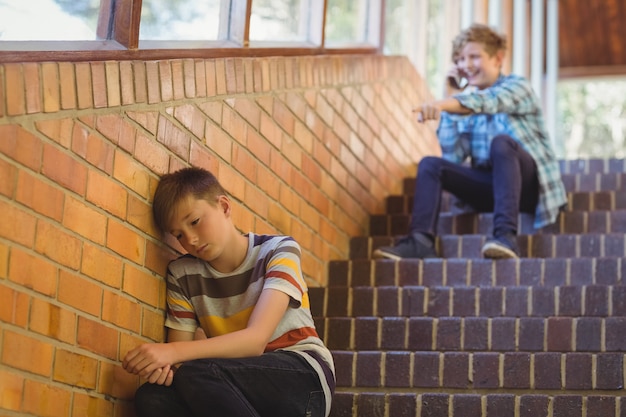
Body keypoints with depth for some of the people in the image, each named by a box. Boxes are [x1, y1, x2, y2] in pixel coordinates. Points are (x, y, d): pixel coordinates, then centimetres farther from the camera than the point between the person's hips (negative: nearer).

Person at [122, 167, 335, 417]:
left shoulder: (278, 251, -7)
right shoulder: (182, 274, 5)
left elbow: (256, 339, -20)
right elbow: (179, 355, 2)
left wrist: (173, 352, -32)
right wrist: (162, 365, -23)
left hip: (303, 378, -4)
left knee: (194, 376, -31)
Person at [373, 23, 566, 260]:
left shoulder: (517, 87, 1)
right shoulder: (468, 107, 14)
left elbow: (488, 101, -24)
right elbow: (453, 157, -1)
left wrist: (442, 104, -42)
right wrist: (449, 100, 1)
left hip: (529, 184, -5)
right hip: (490, 186, 5)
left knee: (501, 142, -33)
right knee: (430, 165, -10)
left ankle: (505, 234, -46)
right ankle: (421, 240, -27)